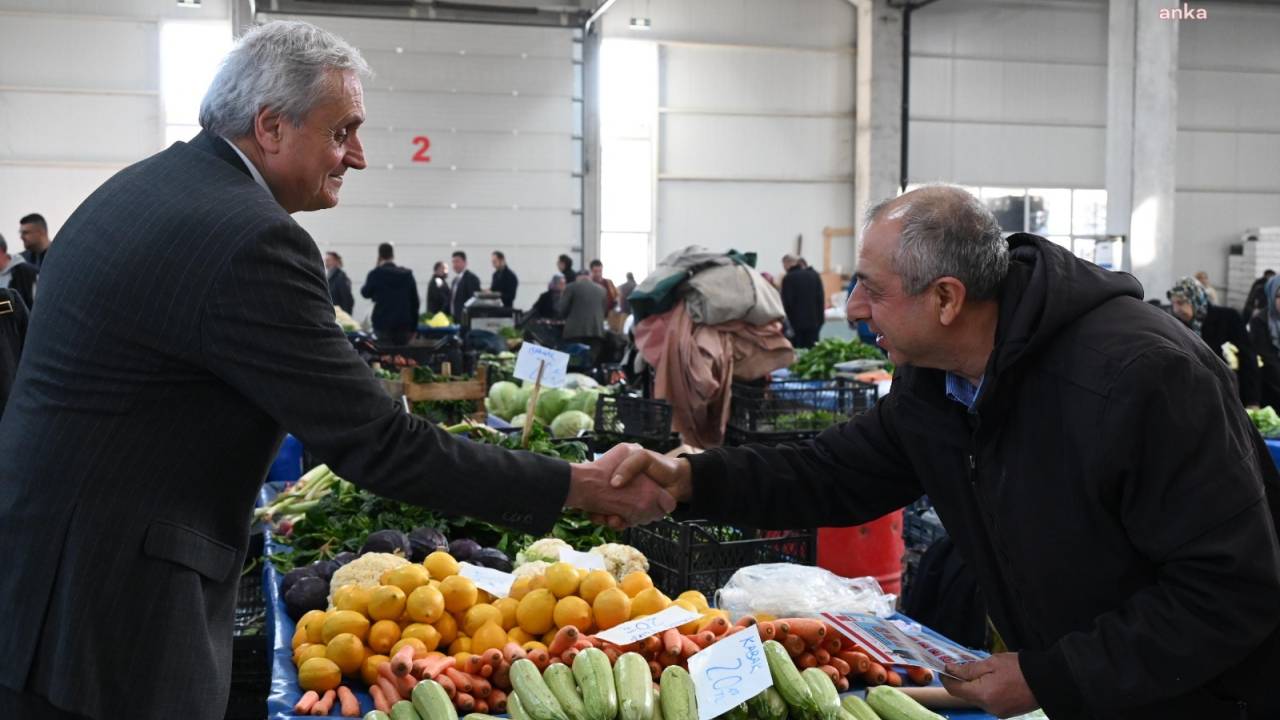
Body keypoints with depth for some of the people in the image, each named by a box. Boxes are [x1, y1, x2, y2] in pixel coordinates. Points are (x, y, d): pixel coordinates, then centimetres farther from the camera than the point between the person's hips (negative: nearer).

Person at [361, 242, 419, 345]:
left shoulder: (376, 274, -5)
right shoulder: (407, 274, 4)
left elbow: (365, 293, 12)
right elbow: (415, 302, 5)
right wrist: (413, 328, 12)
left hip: (382, 323, -3)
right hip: (404, 324, 3)